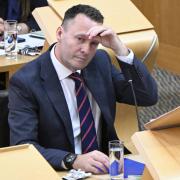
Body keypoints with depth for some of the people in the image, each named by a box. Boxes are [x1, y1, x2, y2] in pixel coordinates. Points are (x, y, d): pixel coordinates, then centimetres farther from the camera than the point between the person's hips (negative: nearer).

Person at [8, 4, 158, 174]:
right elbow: (23, 147, -17)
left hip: (105, 168, 4)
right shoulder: (25, 82, -10)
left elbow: (148, 97, 0)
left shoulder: (100, 62, 5)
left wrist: (120, 49, -11)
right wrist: (74, 160, -31)